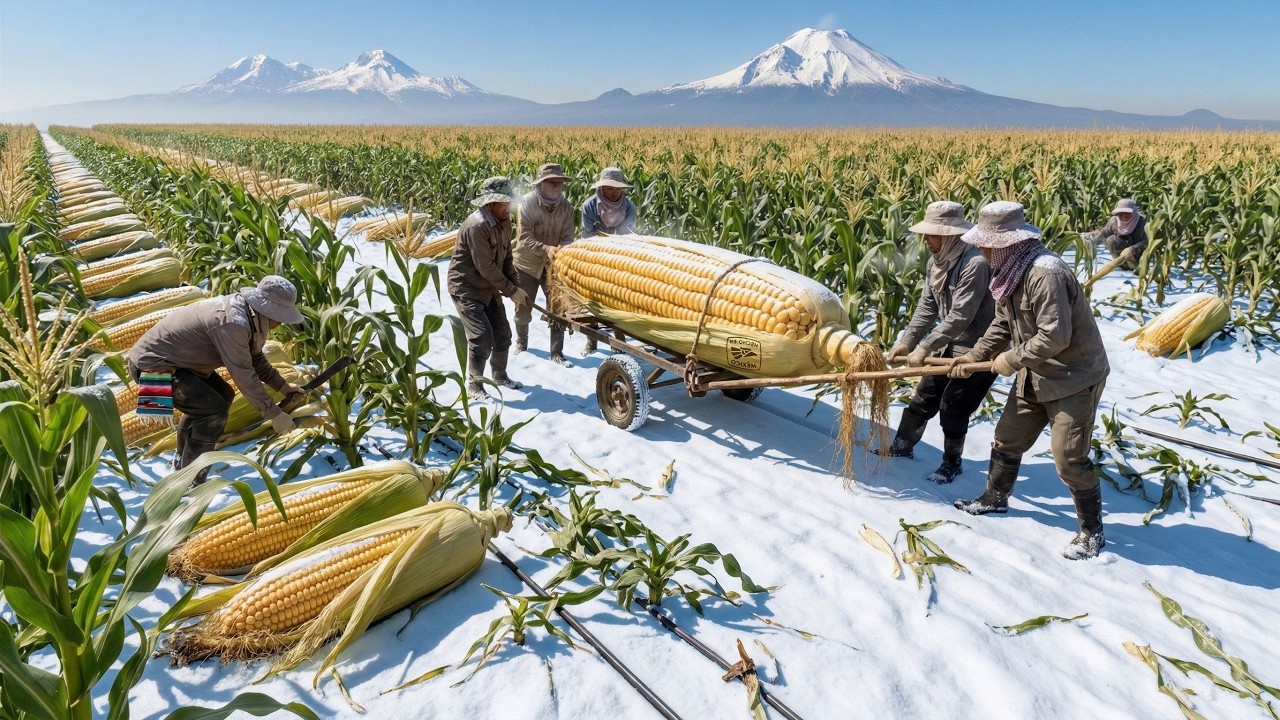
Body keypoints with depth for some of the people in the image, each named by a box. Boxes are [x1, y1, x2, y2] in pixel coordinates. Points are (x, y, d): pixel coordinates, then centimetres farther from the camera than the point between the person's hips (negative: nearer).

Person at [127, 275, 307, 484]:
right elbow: (244, 375, -27)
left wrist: (282, 386, 14)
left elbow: (254, 357, 15)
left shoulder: (245, 311, 1)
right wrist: (274, 414, -19)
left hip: (166, 356, 11)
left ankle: (184, 462, 32)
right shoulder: (232, 322, -30)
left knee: (223, 395, 17)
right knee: (214, 409, -19)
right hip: (151, 365, -11)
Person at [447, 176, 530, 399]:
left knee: (502, 333, 11)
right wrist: (512, 291, -19)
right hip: (466, 288, -8)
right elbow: (485, 267, -26)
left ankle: (500, 376, 33)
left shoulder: (504, 222, 0)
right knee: (482, 337, -13)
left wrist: (516, 286, -4)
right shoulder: (476, 226, -26)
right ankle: (473, 386, 4)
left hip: (489, 287, 8)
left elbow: (506, 258, 8)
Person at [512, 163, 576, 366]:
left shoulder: (566, 207, -8)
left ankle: (557, 353, 12)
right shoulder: (527, 203, -18)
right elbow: (524, 238, -25)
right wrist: (546, 249, -40)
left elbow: (568, 237, -10)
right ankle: (521, 342, 40)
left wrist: (562, 250, -33)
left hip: (553, 266, 2)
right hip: (527, 265, -2)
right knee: (523, 309, 13)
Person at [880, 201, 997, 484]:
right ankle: (902, 446, 34)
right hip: (947, 345, 8)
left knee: (952, 407, 2)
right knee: (923, 398, 16)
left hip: (977, 351, -8)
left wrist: (924, 348, -26)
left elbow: (960, 317, -29)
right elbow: (927, 306, 4)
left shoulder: (975, 263, -28)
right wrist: (908, 340, -2)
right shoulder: (936, 261, -1)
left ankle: (952, 463, 24)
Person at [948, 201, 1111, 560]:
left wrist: (1013, 360, -20)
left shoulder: (1045, 273, -29)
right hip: (1035, 375, 9)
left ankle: (1092, 531, 14)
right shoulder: (1011, 271, 2)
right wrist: (973, 356, 4)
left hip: (1074, 376, -9)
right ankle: (995, 498, 38)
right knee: (1007, 439, 17)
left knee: (1069, 458, -5)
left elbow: (1055, 336, -31)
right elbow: (1003, 325, 12)